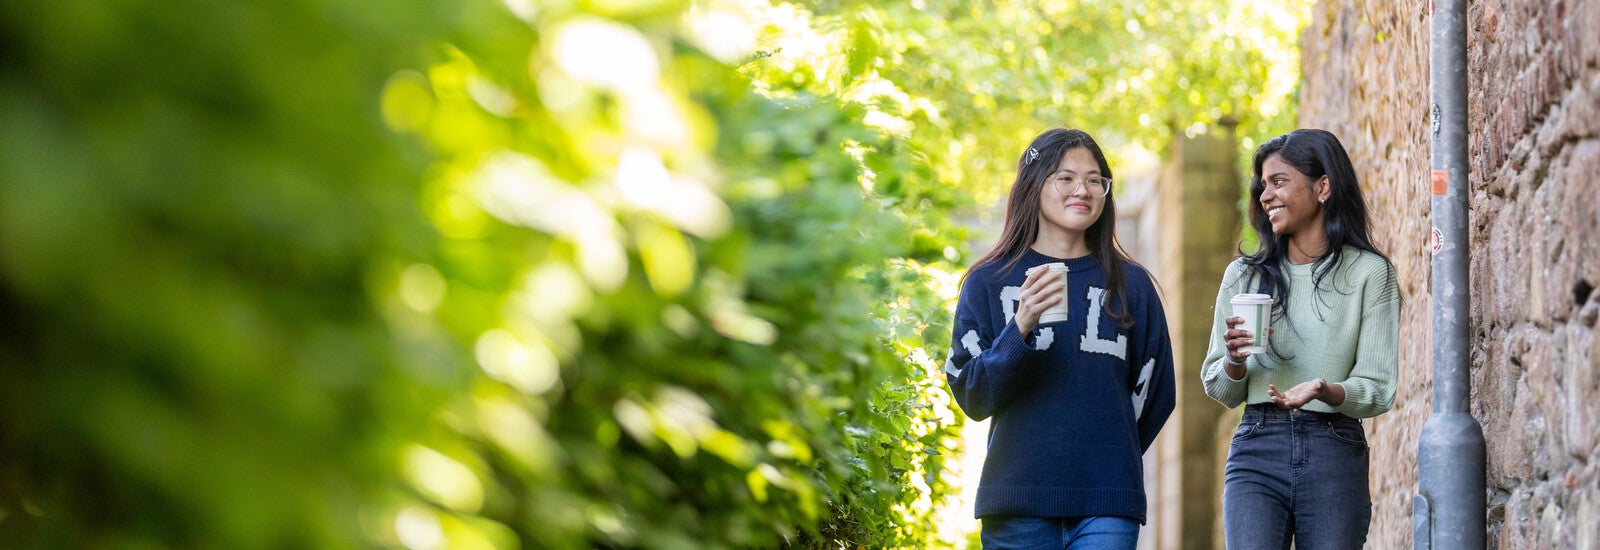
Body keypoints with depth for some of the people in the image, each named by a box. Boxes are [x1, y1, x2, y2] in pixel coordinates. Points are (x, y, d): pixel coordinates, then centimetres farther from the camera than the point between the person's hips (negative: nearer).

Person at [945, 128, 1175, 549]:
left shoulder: (1131, 285, 11)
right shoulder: (988, 282, 6)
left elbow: (1155, 393, 16)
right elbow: (972, 396, -2)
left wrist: (1106, 463, 9)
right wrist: (1020, 327, -15)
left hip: (1107, 503, 0)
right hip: (1017, 501, 0)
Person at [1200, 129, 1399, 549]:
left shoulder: (1369, 273, 3)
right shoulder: (1244, 276, 12)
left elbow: (1378, 390, 1)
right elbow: (1219, 390, 16)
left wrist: (1325, 391, -20)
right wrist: (1235, 361, -7)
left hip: (1335, 456, -1)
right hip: (1257, 451, 1)